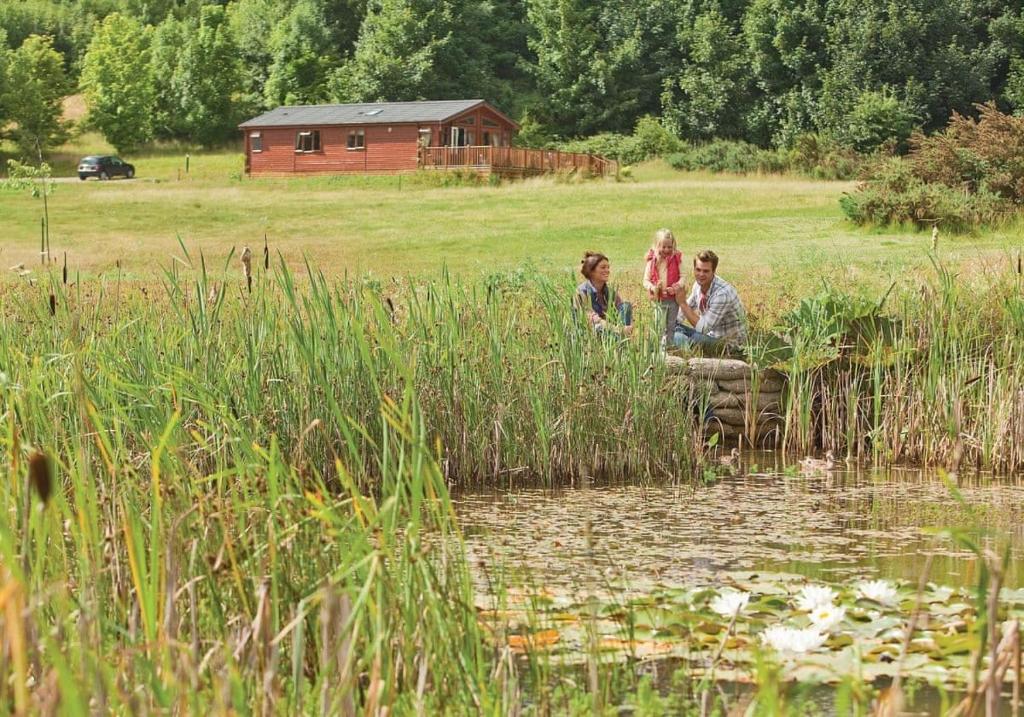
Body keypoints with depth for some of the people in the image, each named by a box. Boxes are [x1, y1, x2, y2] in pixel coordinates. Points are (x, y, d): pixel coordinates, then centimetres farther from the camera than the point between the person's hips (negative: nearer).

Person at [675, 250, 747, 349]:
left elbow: (702, 328, -28)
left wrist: (682, 302, -29)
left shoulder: (722, 293, -29)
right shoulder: (699, 284, -4)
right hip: (712, 332, 8)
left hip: (729, 343, -8)